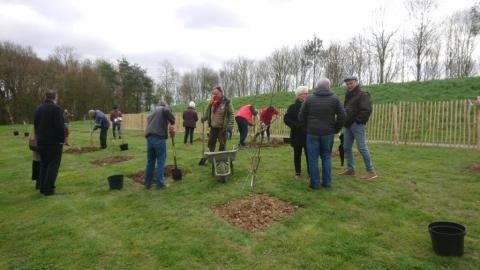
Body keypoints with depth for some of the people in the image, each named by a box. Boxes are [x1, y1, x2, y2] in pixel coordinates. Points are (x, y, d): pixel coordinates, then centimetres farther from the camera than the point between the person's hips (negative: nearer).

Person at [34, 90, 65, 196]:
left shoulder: (39, 109, 12)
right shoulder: (56, 109, -14)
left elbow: (35, 125, 17)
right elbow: (60, 126, -19)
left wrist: (38, 137, 22)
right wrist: (62, 139, -10)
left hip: (41, 141, 8)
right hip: (54, 141, -8)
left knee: (44, 164, 15)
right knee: (53, 165, -3)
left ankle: (42, 187, 20)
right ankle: (49, 189, -3)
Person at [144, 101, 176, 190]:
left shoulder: (151, 114, 31)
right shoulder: (164, 109, 9)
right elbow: (167, 111, -16)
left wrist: (168, 128, 19)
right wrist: (173, 122, -2)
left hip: (149, 138, 7)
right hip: (159, 138, -6)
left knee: (150, 161, 14)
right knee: (160, 161, 2)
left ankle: (148, 183, 21)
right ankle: (160, 184, 5)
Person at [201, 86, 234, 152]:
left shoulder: (227, 102, -10)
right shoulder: (212, 102, 4)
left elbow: (231, 114, -10)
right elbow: (207, 111, 18)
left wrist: (230, 125, -17)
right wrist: (204, 118, 7)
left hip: (222, 128, -5)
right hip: (213, 127, 5)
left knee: (222, 143, 3)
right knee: (211, 142, 12)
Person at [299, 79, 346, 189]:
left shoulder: (309, 98, -2)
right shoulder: (334, 98, 0)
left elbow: (301, 116, 0)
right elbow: (342, 116, -1)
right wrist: (336, 129, 10)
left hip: (312, 132, -1)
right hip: (328, 133, 2)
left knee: (313, 158, 5)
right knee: (326, 157, 15)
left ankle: (315, 183, 8)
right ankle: (327, 182, 16)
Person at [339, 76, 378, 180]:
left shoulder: (363, 95, -6)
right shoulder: (348, 96, 20)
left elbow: (367, 111, -16)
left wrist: (356, 120, -16)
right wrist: (345, 121, 13)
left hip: (358, 125, -9)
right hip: (348, 125, 9)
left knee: (362, 148, -10)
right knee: (346, 147, 9)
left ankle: (371, 171, -2)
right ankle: (350, 169, 18)